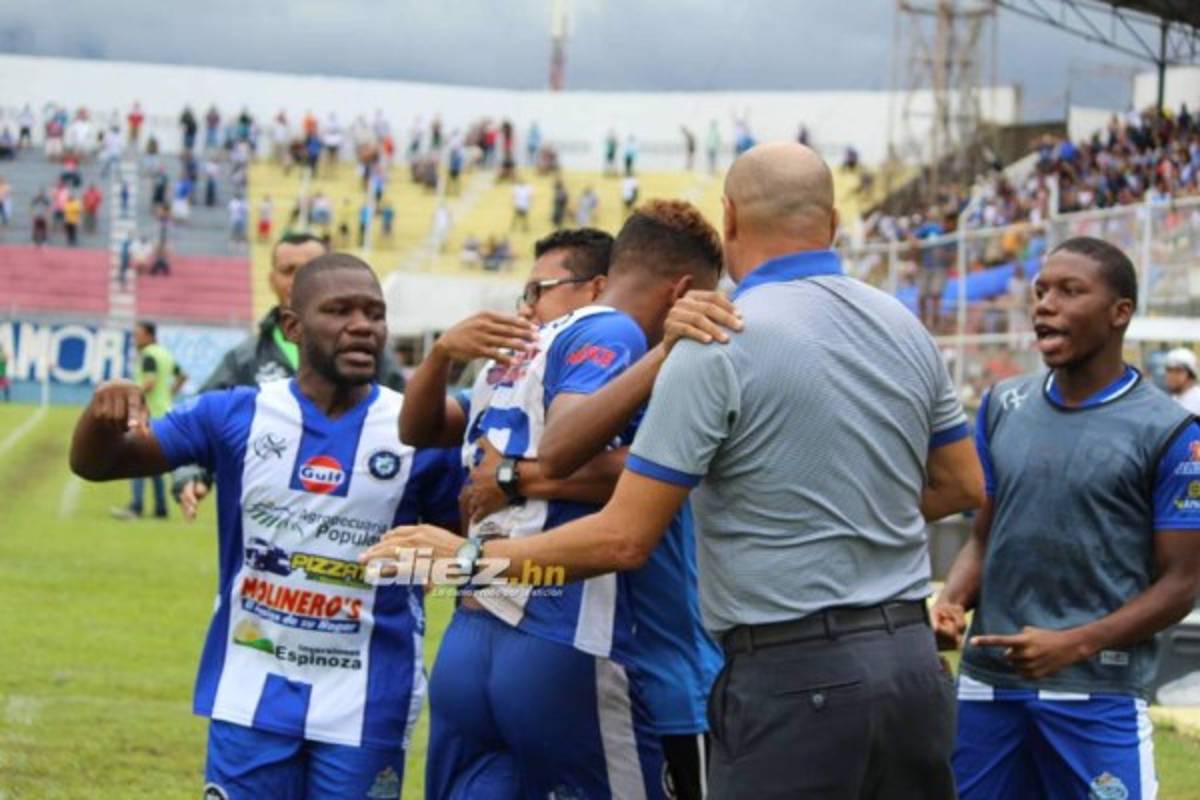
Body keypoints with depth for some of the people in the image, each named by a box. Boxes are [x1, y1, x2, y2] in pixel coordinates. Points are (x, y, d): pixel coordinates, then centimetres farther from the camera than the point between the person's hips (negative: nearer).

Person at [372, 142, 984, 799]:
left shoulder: (717, 347, -11)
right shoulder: (904, 328, 8)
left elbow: (624, 538, -12)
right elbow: (961, 487, 18)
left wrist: (473, 558, -1)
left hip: (796, 677, -6)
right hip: (913, 659, 6)